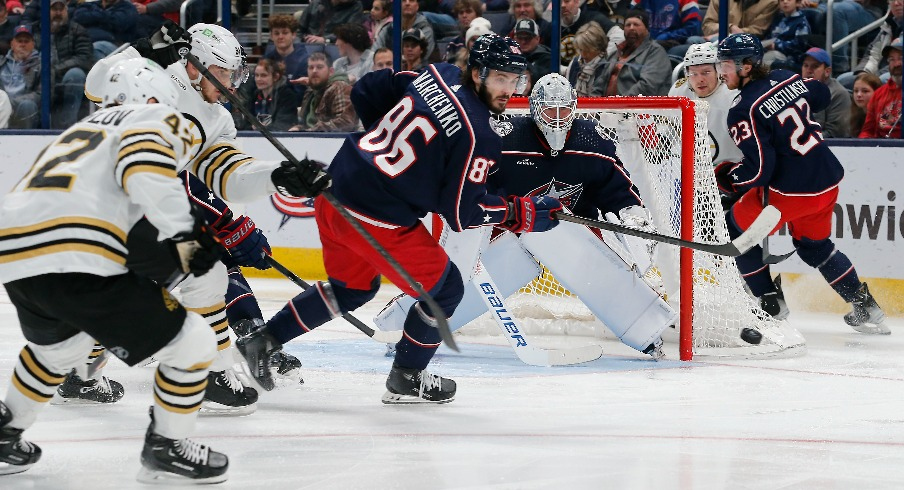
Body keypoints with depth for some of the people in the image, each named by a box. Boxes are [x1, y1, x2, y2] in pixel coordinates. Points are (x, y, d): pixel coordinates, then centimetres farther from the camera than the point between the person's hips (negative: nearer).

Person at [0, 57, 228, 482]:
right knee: (191, 344, 7)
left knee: (58, 345, 39)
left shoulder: (80, 130, 35)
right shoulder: (156, 119, 12)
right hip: (77, 262, -8)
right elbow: (145, 169, -11)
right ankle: (167, 448, 17)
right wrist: (183, 233, -4)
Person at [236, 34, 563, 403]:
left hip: (334, 194, 8)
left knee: (352, 287, 30)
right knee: (444, 288, 12)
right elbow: (462, 213, -13)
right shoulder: (477, 136, -18)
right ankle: (406, 379, 22)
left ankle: (261, 342, 30)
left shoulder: (437, 75, 4)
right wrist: (521, 213, -2)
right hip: (377, 221, -8)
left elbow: (366, 92, 14)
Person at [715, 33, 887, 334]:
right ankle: (865, 308, 25)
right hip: (828, 179, 8)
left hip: (790, 189, -8)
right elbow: (821, 96, 25)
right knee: (814, 245, 27)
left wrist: (726, 178, -3)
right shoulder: (788, 78, 4)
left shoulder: (743, 111, -17)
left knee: (737, 229, 13)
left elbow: (759, 169, -20)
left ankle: (771, 306, 14)